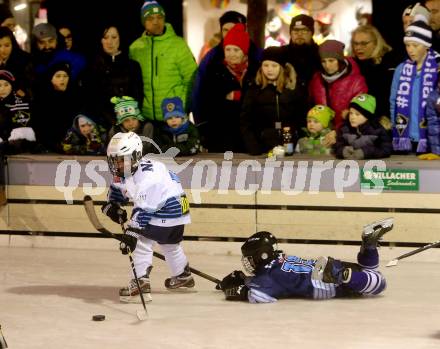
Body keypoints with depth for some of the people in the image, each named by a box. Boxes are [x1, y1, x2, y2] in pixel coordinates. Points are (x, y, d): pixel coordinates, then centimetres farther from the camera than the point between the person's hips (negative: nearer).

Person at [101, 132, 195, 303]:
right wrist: (111, 205, -5)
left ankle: (142, 282, -21)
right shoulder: (123, 172, -4)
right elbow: (116, 189, 14)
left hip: (171, 209, -10)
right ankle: (183, 276, 48)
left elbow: (143, 209, -36)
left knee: (142, 241, -18)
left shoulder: (148, 176, -32)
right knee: (170, 244, 28)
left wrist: (131, 231, -40)